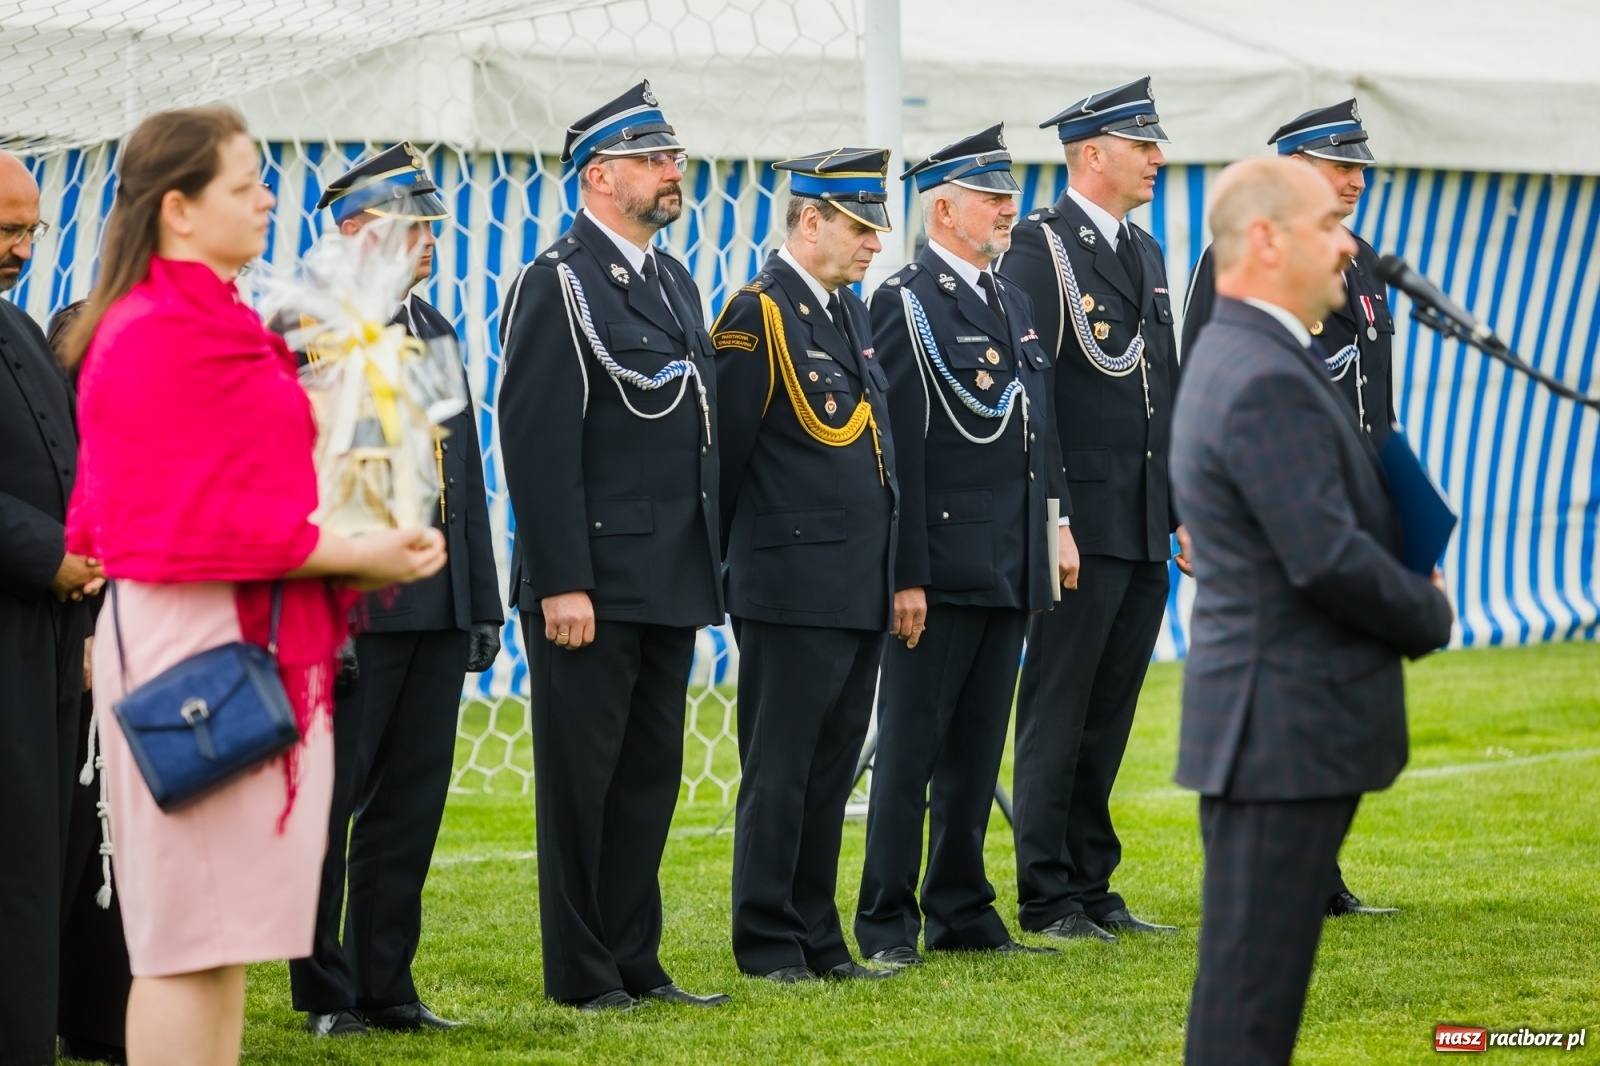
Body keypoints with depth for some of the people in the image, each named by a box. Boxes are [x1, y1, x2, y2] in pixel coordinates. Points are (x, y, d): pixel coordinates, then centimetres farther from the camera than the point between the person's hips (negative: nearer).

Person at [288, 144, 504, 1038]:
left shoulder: (435, 329, 16)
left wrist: (484, 605, 15)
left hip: (437, 615, 7)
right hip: (353, 615, -7)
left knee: (413, 804, 10)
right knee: (329, 805, 2)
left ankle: (386, 986, 17)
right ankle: (326, 991, 10)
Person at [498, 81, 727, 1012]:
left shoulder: (676, 283, 16)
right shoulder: (558, 284, -10)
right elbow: (538, 444, -16)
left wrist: (708, 567, 16)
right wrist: (562, 583, -20)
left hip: (672, 581, 8)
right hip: (594, 581, -8)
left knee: (652, 772, 11)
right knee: (581, 776, 0)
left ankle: (636, 961, 18)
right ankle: (581, 973, 6)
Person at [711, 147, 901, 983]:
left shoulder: (851, 310, 15)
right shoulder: (758, 315, -12)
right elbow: (725, 451, -10)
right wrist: (729, 558, -4)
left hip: (861, 591, 8)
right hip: (793, 590, -8)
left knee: (832, 771, 12)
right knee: (779, 774, 0)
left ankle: (818, 940, 18)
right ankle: (768, 944, 6)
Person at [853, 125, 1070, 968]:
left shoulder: (1013, 300, 16)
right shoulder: (903, 304, -9)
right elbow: (895, 448, -13)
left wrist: (1056, 525, 10)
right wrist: (903, 575, -17)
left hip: (1010, 568, 8)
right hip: (940, 565, -8)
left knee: (977, 747, 12)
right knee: (911, 743, -2)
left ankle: (962, 912, 19)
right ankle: (887, 923, 3)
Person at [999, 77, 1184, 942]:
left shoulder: (1144, 251, 17)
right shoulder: (1040, 245, -9)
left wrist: (1187, 513, 16)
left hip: (1147, 528, 8)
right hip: (1083, 521, -8)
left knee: (1109, 716, 12)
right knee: (1057, 715, -2)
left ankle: (1091, 887, 18)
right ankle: (1047, 899, 3)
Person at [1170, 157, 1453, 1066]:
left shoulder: (1239, 359, 16)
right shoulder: (1267, 382, -19)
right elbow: (1327, 559, -24)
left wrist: (1413, 594, 5)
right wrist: (1432, 615, -6)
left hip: (1279, 722, 11)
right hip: (1289, 727, -11)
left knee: (1261, 965, 14)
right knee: (1254, 973, -7)